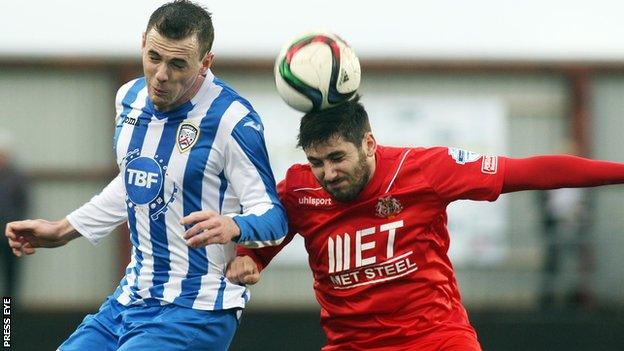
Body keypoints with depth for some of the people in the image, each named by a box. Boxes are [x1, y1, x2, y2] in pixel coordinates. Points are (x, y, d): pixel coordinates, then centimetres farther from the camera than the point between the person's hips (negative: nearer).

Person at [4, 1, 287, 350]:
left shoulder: (231, 119, -17)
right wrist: (62, 230, 27)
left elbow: (274, 216, -16)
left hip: (197, 312, -8)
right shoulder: (131, 98, 6)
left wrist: (231, 227, -37)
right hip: (130, 299, 8)